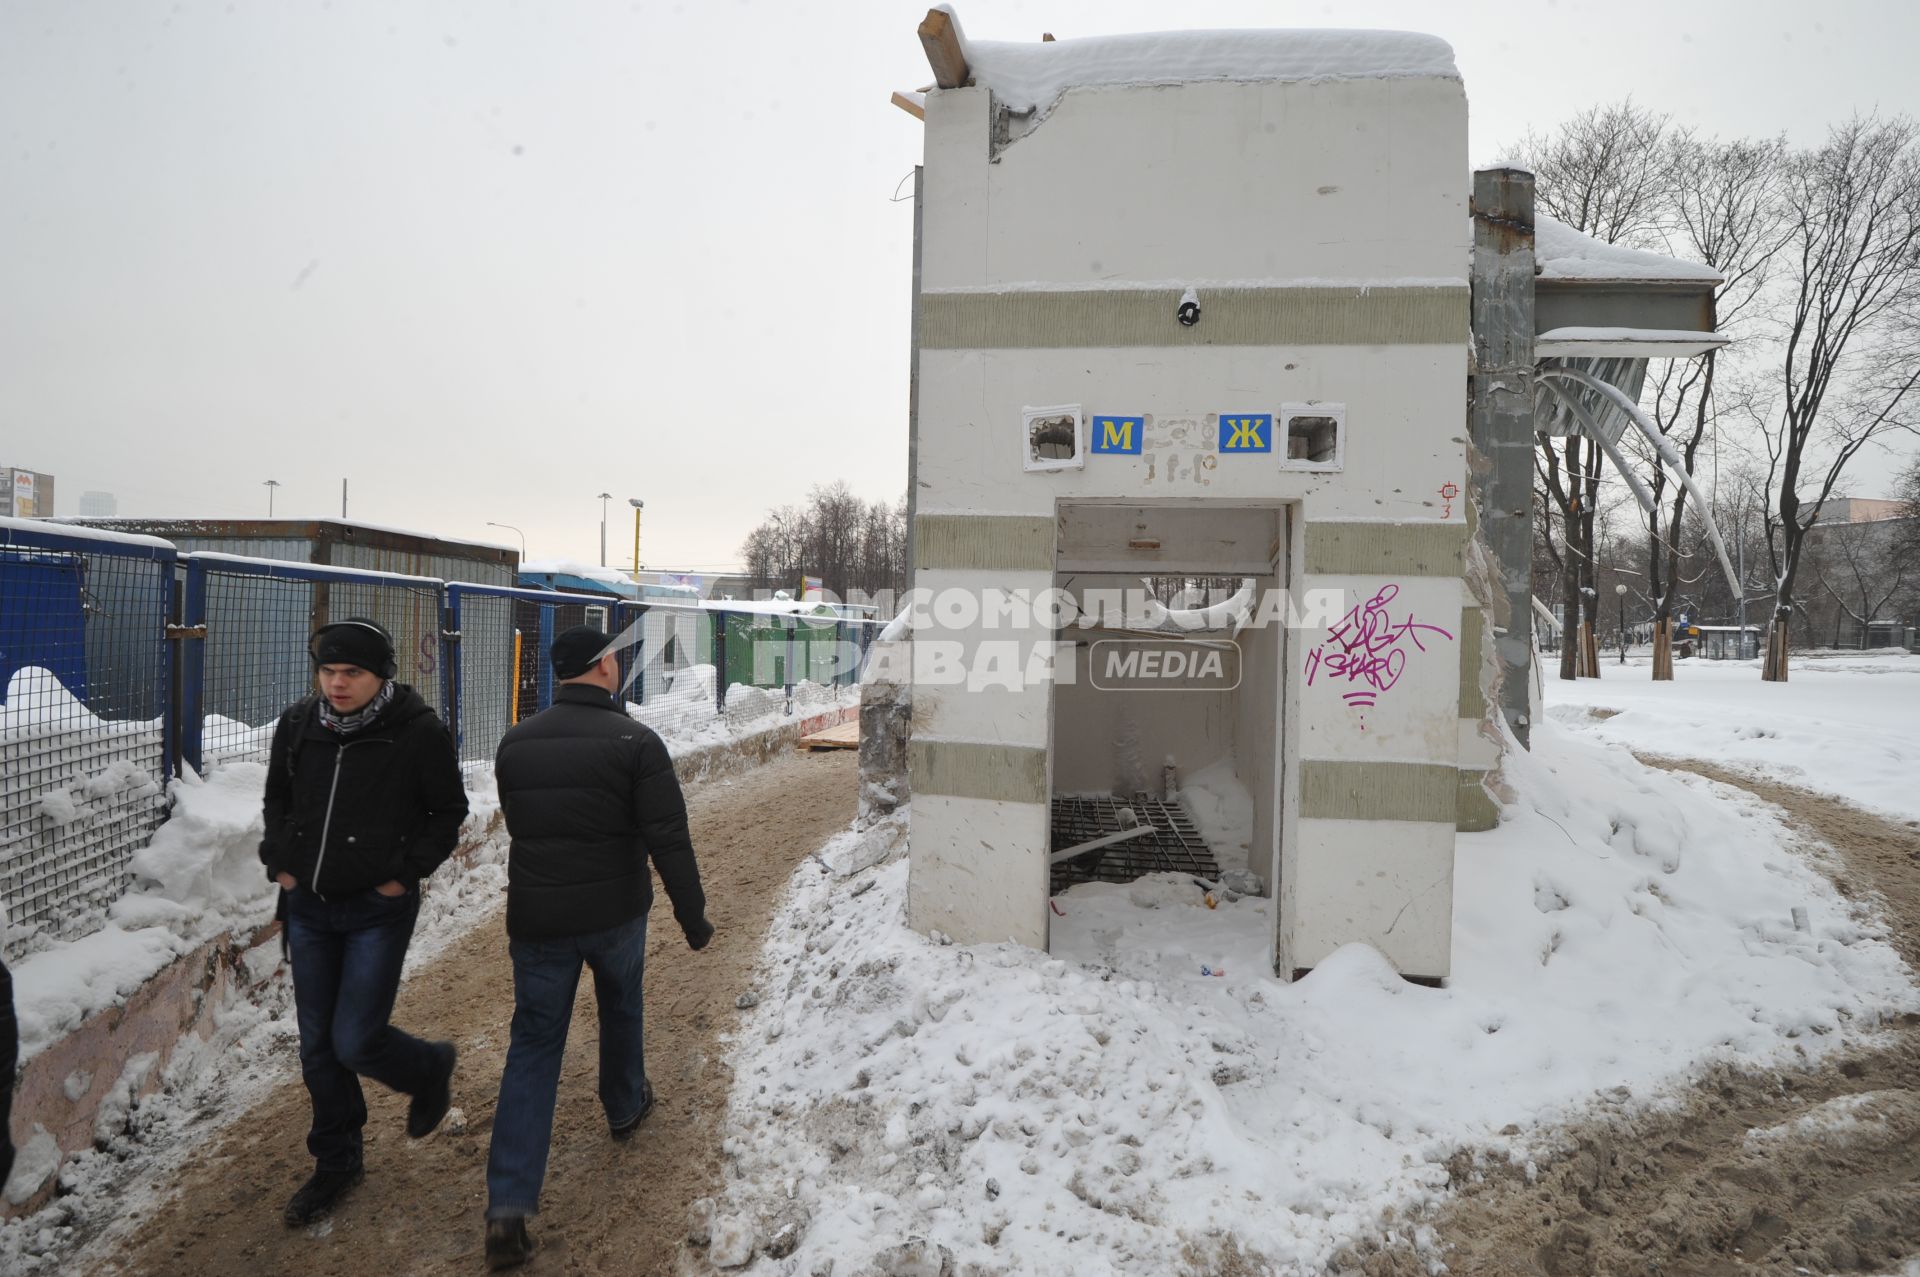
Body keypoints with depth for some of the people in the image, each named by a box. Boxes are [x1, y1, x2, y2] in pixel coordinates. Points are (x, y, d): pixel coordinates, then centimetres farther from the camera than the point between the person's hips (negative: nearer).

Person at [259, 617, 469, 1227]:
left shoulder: (418, 730, -15)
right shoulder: (298, 723, -2)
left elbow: (448, 812, -5)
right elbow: (277, 797, 15)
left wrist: (407, 871, -12)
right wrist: (279, 860, 4)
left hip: (379, 909, -5)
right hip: (308, 906, 5)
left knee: (355, 1042, -5)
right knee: (317, 1045, 13)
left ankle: (430, 1069, 29)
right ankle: (336, 1162, 33)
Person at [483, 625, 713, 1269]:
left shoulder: (514, 743, 1)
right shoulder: (635, 741, -14)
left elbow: (517, 828, 14)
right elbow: (668, 840, -18)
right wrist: (692, 915, -10)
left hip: (536, 919, 3)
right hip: (617, 914, -2)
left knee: (533, 1046, 7)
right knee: (621, 1006, 25)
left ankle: (508, 1209, 2)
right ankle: (625, 1106, 48)